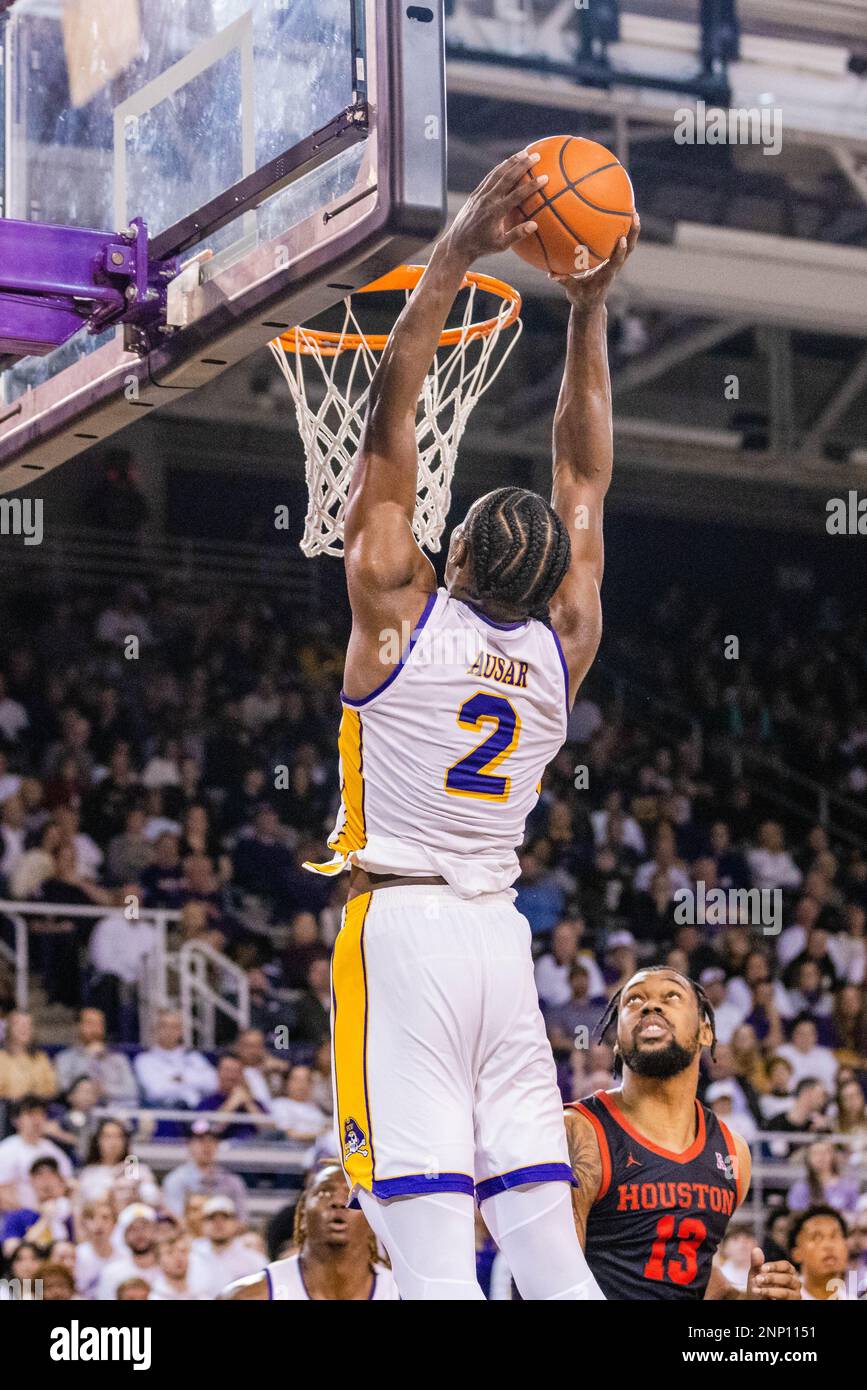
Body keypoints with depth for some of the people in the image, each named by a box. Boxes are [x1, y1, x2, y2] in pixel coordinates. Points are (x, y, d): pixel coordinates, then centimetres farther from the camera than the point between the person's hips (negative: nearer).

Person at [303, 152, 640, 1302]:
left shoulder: (401, 615, -6)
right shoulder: (563, 645, 5)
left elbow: (389, 424, -6)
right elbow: (585, 478, 16)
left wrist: (455, 258, -6)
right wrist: (587, 308, 17)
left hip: (402, 931, -5)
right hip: (501, 936, 5)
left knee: (436, 1262, -13)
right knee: (550, 1252, 4)